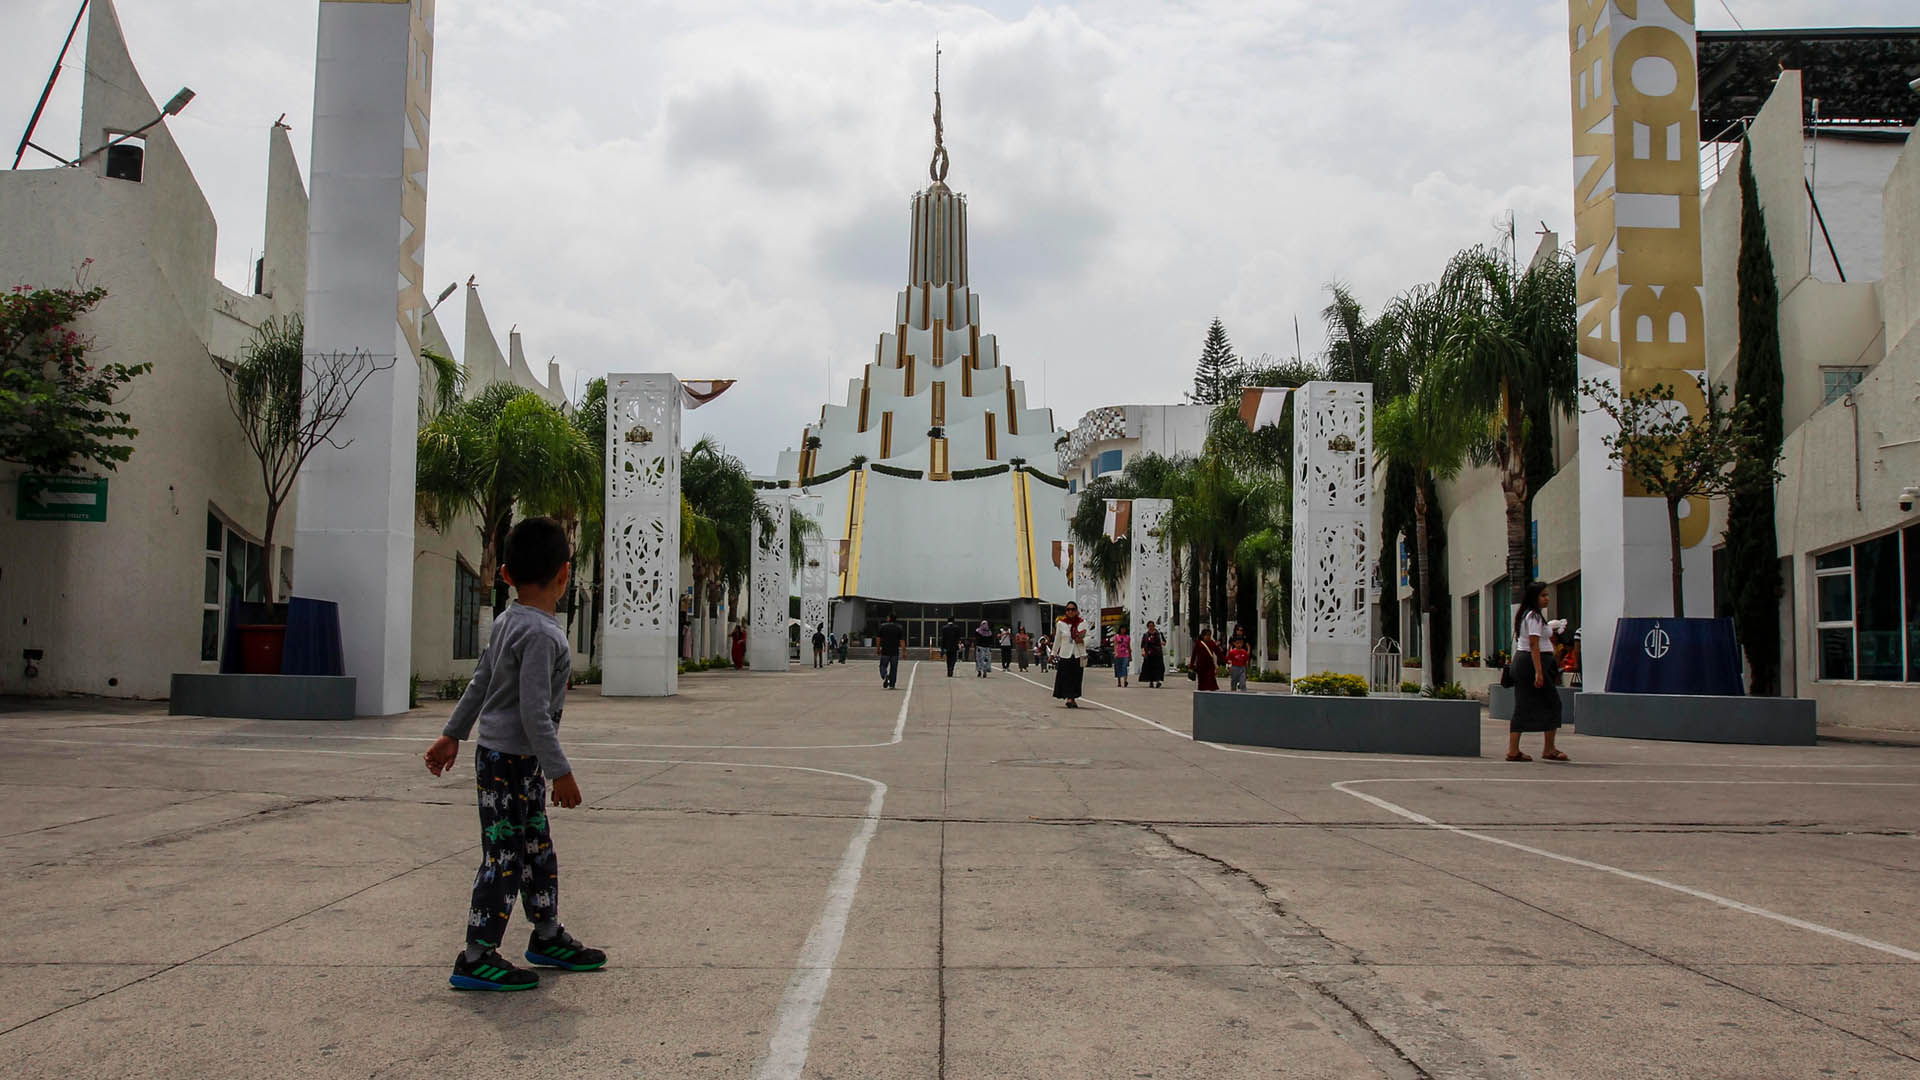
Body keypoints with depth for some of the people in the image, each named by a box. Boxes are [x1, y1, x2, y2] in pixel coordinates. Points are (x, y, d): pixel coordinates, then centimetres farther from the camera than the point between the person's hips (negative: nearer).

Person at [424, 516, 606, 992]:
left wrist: (452, 734, 25)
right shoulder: (541, 634, -23)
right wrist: (560, 771, -21)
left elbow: (479, 682, 16)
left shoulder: (508, 621, 7)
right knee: (503, 857, -3)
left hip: (520, 761, 10)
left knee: (538, 850, 18)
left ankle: (547, 937, 31)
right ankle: (475, 959, 5)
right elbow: (534, 712, -25)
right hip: (508, 760, -10)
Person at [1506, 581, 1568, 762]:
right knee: (1552, 703, 1)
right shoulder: (1534, 616, -12)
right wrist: (1539, 672, -24)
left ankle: (1513, 750, 2)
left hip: (1519, 660, 10)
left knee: (1523, 707, 7)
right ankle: (1549, 749, 5)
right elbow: (1534, 645, -19)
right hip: (1531, 662, -10)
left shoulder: (1524, 615, 17)